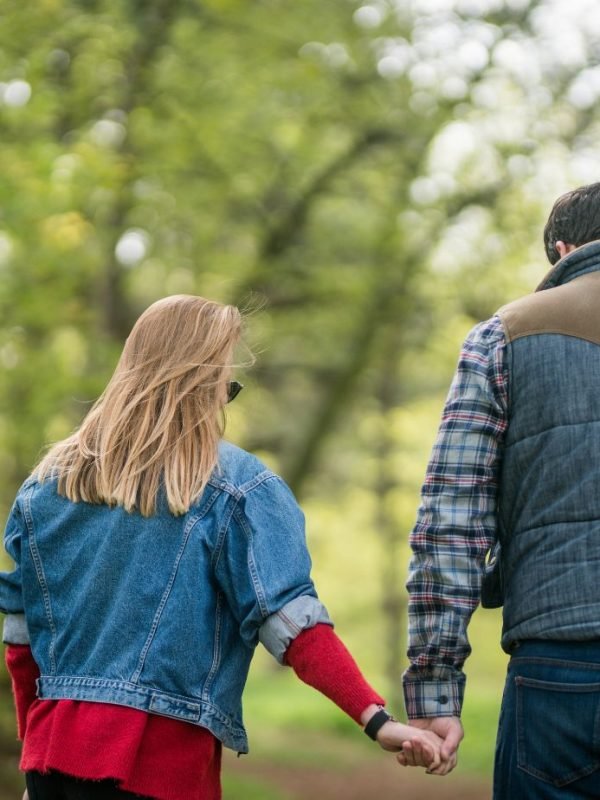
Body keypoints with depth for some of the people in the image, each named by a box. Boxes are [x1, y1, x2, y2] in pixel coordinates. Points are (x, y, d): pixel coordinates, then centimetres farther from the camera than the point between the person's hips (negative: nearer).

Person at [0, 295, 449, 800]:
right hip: (161, 758, -4)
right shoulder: (236, 486, -5)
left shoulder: (48, 483, 9)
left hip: (52, 751, 4)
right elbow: (293, 623, -15)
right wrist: (376, 719, -18)